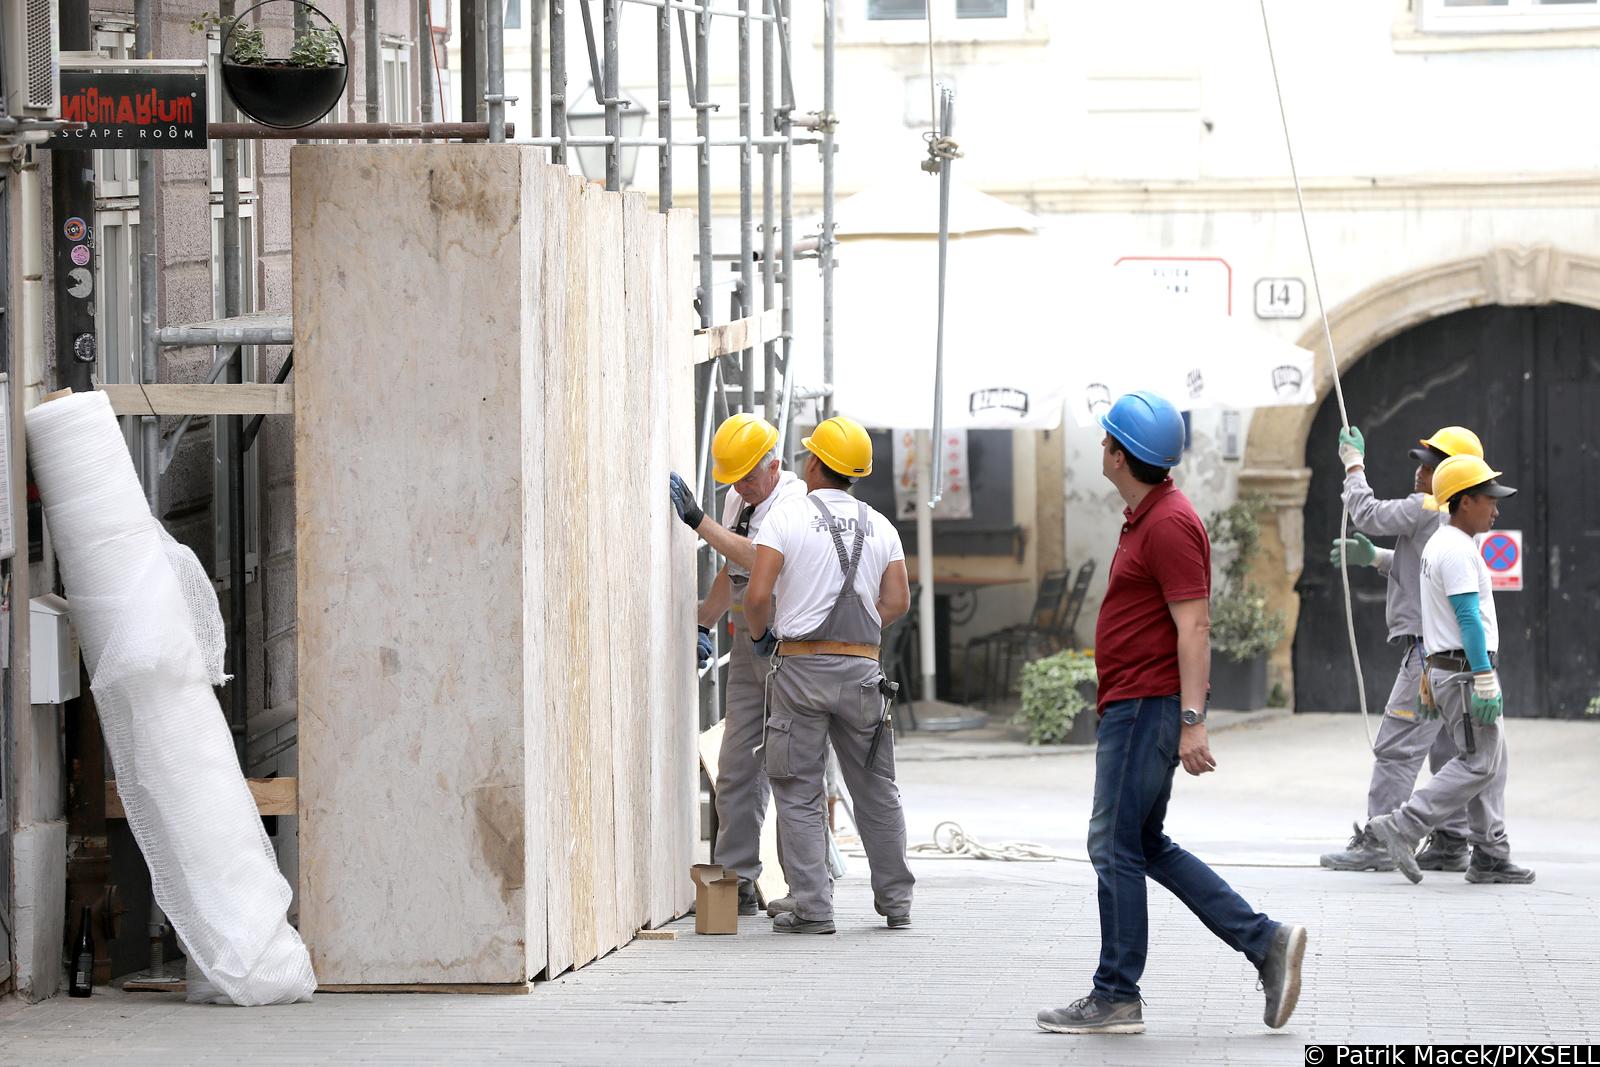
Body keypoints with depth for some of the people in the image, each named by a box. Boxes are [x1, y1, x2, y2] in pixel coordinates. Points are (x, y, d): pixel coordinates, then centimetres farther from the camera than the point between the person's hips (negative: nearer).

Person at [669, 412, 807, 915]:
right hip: (748, 643, 8)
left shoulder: (795, 501, -12)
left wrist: (698, 521, -24)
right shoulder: (737, 501, 14)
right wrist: (703, 624, 24)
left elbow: (759, 558, -26)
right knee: (737, 766, 4)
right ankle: (736, 880, 7)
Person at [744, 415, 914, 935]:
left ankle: (812, 907, -3)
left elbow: (758, 594, -11)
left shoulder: (788, 517, -4)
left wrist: (759, 632, 9)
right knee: (876, 790, 14)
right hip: (862, 666, 4)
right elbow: (897, 602, 5)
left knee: (799, 794, 2)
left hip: (802, 666, -4)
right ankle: (895, 901, 19)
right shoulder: (880, 527, 9)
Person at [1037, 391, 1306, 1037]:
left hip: (1148, 709, -11)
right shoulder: (1146, 516, 16)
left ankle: (1116, 998, 1)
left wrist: (1192, 721, -25)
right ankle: (1265, 941, 10)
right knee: (1145, 848, 12)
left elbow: (1194, 626, -21)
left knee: (1116, 847, -5)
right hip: (1132, 708, 11)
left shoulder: (1169, 524, -16)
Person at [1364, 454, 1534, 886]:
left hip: (1445, 667, 10)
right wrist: (1485, 681, -24)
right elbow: (1469, 618, -21)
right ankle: (1401, 828, -12)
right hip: (1466, 670, -10)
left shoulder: (1439, 544, 18)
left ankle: (1491, 856, 10)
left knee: (1492, 762, 10)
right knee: (1479, 764, -10)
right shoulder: (1458, 550, -15)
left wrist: (1431, 678, 23)